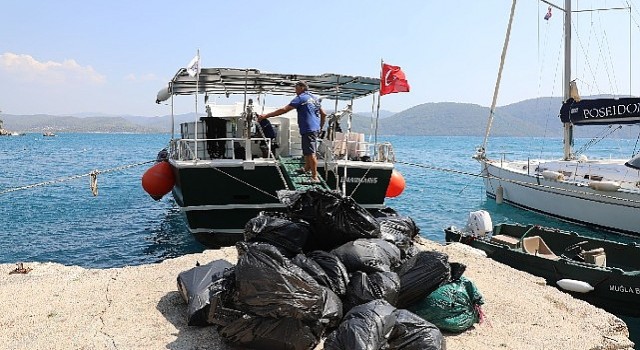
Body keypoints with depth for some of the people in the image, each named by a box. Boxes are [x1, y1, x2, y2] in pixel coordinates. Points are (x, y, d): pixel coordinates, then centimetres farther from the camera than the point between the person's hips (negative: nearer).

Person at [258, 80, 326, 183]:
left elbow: (284, 110, -14)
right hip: (315, 129, 9)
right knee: (308, 151, 24)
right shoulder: (315, 98, 16)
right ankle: (306, 169, 40)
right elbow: (323, 114, 20)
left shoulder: (301, 98, -9)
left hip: (308, 129, -9)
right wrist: (320, 127, 29)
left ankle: (315, 177, -10)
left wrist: (266, 116, -13)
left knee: (310, 153, -9)